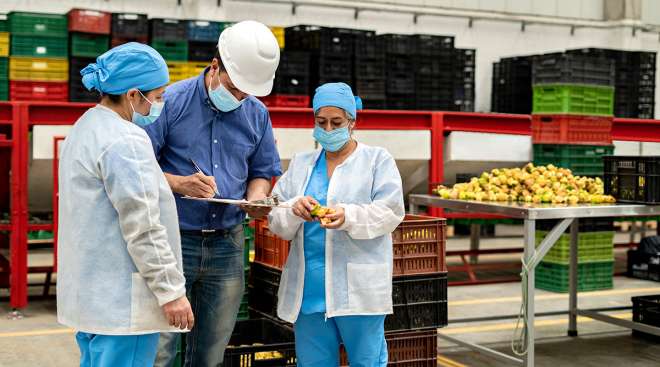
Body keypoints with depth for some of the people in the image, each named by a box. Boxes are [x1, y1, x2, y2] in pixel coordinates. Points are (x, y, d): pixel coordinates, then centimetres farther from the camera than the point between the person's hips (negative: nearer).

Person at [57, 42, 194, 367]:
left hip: (92, 292, 10)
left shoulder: (87, 127, 13)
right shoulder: (125, 141, -19)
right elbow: (143, 229, -21)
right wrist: (171, 290, -16)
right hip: (122, 300, -10)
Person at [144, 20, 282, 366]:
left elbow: (261, 172, 17)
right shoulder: (171, 102, -7)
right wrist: (179, 183, -23)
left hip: (226, 246, 4)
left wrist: (256, 198, -6)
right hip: (174, 240, -4)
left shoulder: (257, 113, 7)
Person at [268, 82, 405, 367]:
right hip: (308, 289, 4)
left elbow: (390, 212, -6)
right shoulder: (300, 164, 16)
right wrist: (294, 209, -14)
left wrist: (349, 217, -24)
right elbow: (275, 219, 9)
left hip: (359, 289, -3)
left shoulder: (378, 160, 6)